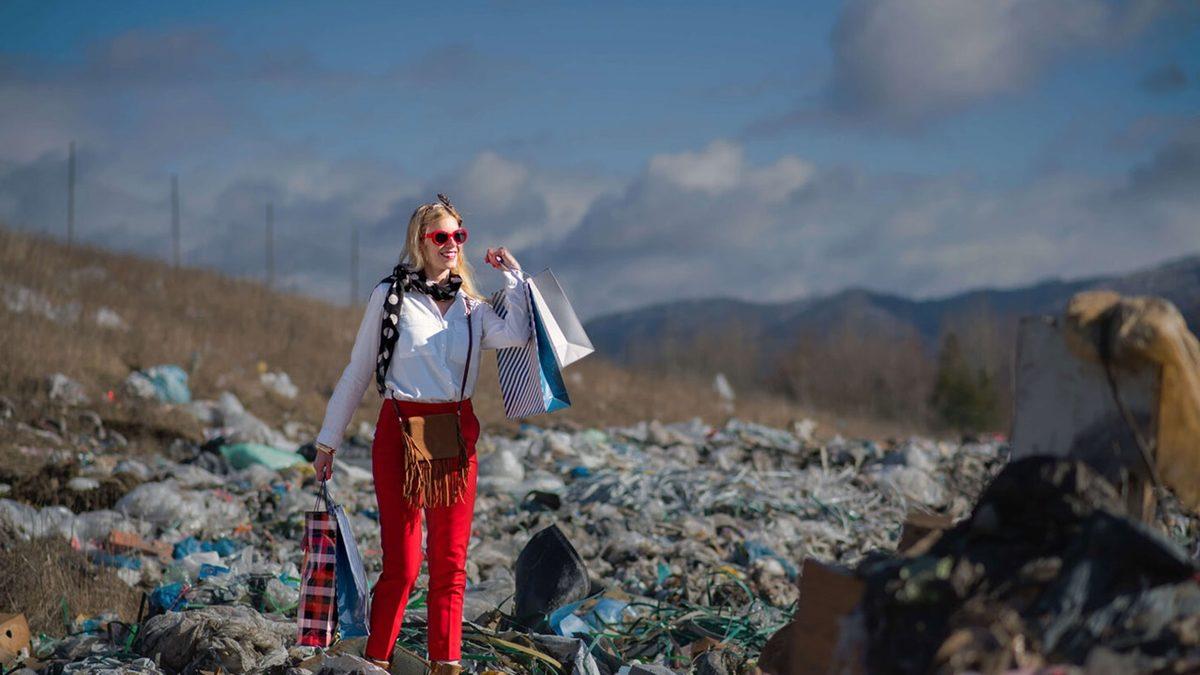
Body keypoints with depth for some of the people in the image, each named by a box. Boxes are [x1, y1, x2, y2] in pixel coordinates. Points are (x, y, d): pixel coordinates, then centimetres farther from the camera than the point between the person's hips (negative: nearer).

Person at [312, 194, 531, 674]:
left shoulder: (472, 307, 12)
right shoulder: (391, 296, 2)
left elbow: (515, 335, -9)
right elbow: (358, 371, 6)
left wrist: (513, 276, -2)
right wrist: (329, 438, 7)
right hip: (401, 432, -4)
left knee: (450, 562, 3)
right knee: (402, 563, -6)